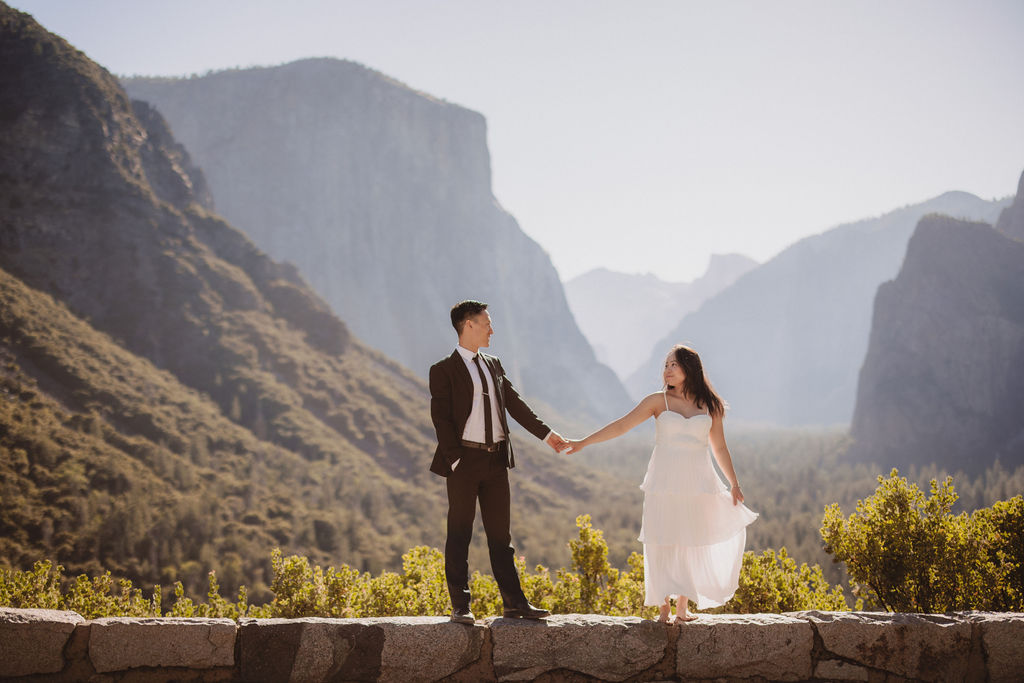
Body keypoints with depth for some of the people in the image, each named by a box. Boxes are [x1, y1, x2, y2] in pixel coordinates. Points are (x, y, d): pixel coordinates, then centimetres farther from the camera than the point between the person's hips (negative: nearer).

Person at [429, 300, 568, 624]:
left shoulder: (493, 366, 16)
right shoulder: (444, 370, -4)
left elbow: (514, 403, 16)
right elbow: (441, 418, -9)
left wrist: (546, 433, 8)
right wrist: (455, 460, -16)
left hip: (496, 459, 6)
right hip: (465, 458, -6)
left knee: (500, 533, 8)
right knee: (459, 534, 1)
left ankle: (514, 602, 11)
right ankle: (460, 606, 5)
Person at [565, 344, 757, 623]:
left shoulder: (710, 406, 8)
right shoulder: (659, 401, 3)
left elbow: (719, 448, 15)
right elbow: (621, 425, -1)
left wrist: (734, 484, 12)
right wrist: (584, 442, -7)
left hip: (697, 483, 1)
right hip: (664, 483, -1)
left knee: (691, 543, 4)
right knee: (663, 543, -4)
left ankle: (682, 608, 14)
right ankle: (664, 607, 3)